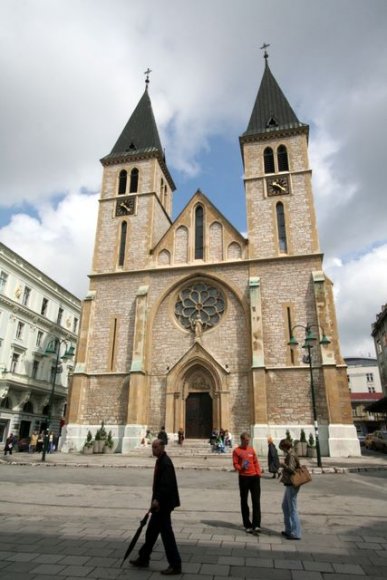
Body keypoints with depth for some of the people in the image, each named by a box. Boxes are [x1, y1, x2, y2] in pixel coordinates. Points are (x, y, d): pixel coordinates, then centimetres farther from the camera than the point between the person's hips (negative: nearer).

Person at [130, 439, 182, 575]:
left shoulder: (165, 463, -21)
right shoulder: (160, 461, 10)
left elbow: (166, 485, -28)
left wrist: (157, 500, -28)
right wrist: (156, 500, 17)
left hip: (163, 504, -10)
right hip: (160, 504, 10)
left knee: (166, 533, 0)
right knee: (151, 531, 20)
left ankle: (175, 565, 11)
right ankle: (143, 558, 35)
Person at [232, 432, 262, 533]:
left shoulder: (251, 449, 11)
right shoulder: (236, 451, -1)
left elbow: (256, 462, 13)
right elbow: (235, 464, -5)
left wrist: (258, 473, 2)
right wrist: (241, 468, -24)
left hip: (254, 477, 3)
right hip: (243, 477, -3)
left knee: (256, 501, 0)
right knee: (244, 501, 5)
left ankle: (256, 524, 5)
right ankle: (247, 525, 16)